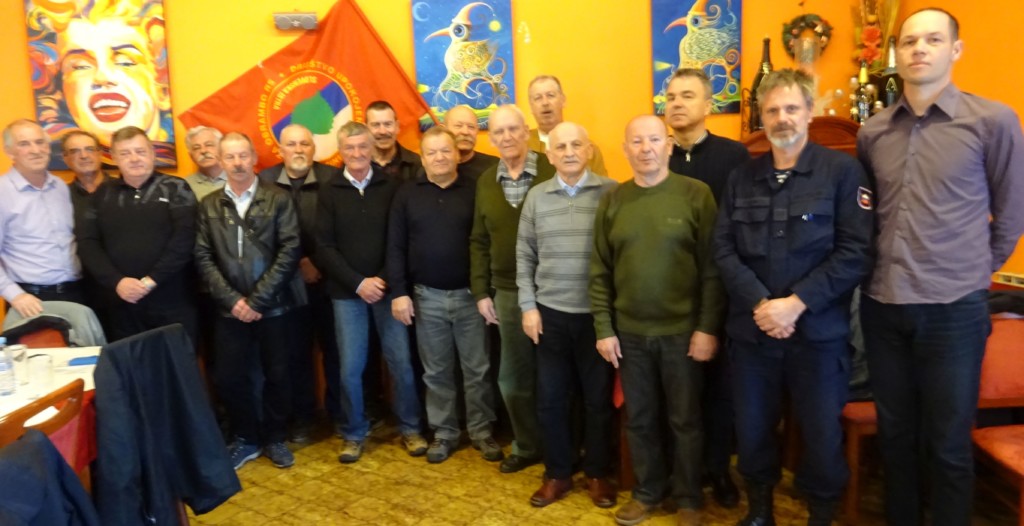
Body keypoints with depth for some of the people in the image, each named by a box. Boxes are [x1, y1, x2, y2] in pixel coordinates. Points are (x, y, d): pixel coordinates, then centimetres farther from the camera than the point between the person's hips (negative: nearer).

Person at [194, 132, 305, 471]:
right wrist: (232, 299, -10)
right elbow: (203, 257, 2)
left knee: (276, 375, 6)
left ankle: (274, 439, 27)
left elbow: (289, 251, -8)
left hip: (274, 306, -2)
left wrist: (258, 299, -12)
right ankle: (245, 439, 26)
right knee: (228, 377, 4)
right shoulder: (209, 205, 7)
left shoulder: (278, 200, 0)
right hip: (231, 309, 2)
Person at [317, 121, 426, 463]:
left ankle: (410, 429, 21)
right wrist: (358, 282, -10)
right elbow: (324, 247, -2)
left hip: (387, 288, 0)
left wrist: (385, 279, -11)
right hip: (347, 293, 0)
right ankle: (354, 434, 23)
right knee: (350, 367, 6)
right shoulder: (329, 193, 2)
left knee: (401, 362, 4)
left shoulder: (391, 187, 1)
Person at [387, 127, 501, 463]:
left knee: (477, 369, 7)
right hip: (427, 296, 1)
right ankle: (444, 433, 25)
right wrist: (399, 292, -5)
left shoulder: (474, 191, 0)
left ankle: (482, 431, 22)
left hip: (470, 294, -1)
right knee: (436, 371, 11)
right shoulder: (407, 195, 4)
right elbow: (395, 247, 2)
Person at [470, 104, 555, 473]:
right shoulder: (486, 182, 8)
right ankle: (527, 446, 33)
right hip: (508, 293, 5)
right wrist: (481, 291, 6)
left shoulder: (553, 173, -8)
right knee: (513, 377, 14)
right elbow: (479, 241, 11)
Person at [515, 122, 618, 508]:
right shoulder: (536, 197, 5)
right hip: (550, 313, 3)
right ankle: (557, 473, 29)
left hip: (597, 313, -2)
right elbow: (524, 255, 8)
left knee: (599, 397, 10)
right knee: (550, 397, 10)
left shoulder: (612, 192, -4)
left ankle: (598, 473, 29)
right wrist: (528, 306, 2)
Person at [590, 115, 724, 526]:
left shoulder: (696, 194, -6)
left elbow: (713, 267, -8)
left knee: (685, 420, 11)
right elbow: (600, 271, 3)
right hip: (630, 332, 3)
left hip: (682, 330, -2)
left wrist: (708, 327, -11)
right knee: (639, 419, 14)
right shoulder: (613, 201, 3)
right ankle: (647, 491, 34)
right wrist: (604, 328, -1)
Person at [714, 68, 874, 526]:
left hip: (818, 331, -3)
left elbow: (856, 252, -11)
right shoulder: (741, 178, 8)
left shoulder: (843, 171, -4)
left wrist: (796, 303, -18)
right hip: (751, 331, 3)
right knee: (752, 430, 14)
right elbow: (724, 250, 0)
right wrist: (760, 304, -14)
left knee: (822, 435, 9)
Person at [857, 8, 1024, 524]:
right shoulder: (872, 132, 5)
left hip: (954, 307, -3)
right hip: (882, 304, 4)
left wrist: (975, 271, 5)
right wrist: (881, 268, 8)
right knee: (895, 435, 16)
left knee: (948, 444, 7)